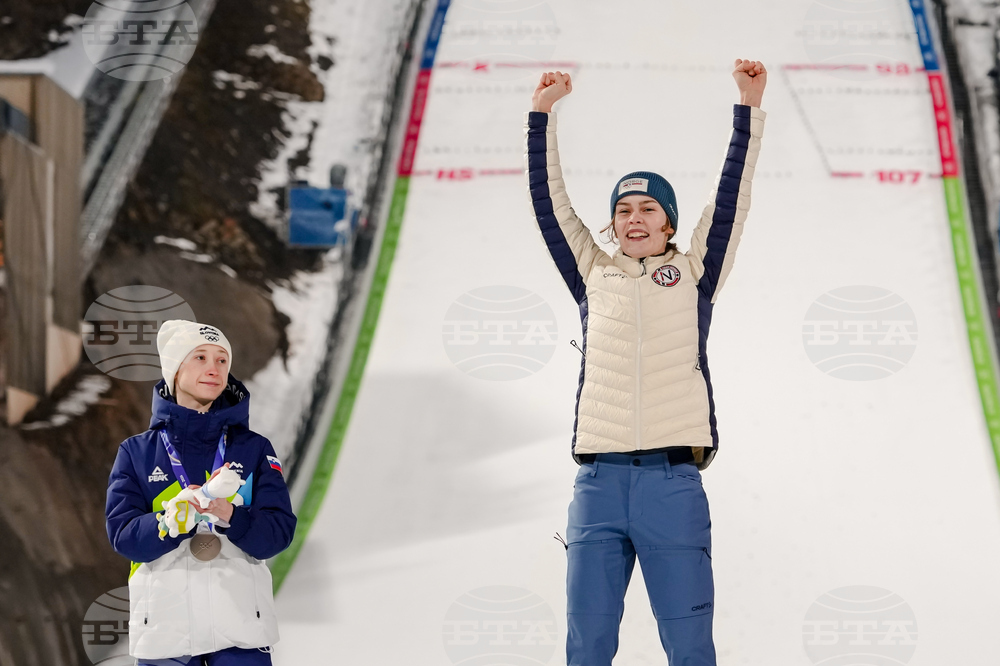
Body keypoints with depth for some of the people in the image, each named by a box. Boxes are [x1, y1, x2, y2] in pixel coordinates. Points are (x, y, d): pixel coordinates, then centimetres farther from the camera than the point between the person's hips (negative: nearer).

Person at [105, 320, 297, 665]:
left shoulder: (254, 449, 8)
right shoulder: (136, 452, 7)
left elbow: (278, 531, -2)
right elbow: (124, 535, -4)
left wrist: (230, 516, -22)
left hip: (240, 623, 0)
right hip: (163, 626, 0)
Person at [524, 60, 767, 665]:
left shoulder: (694, 273, 13)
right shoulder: (593, 274, 17)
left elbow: (733, 193, 9)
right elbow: (550, 200, 16)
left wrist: (749, 106, 5)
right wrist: (543, 114, 13)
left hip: (674, 483, -1)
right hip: (598, 482, 2)